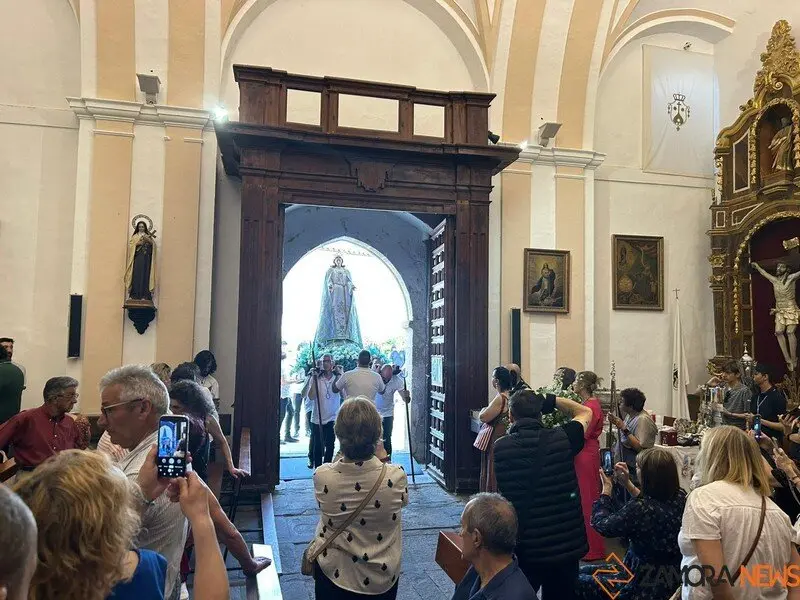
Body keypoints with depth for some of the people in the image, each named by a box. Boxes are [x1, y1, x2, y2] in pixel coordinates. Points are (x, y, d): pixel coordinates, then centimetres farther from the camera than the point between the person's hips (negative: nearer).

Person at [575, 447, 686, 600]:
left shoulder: (639, 508, -32)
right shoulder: (680, 497, -11)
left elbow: (601, 525, -14)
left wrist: (606, 488, -2)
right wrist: (628, 484, 10)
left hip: (646, 587, -8)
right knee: (583, 571, 21)